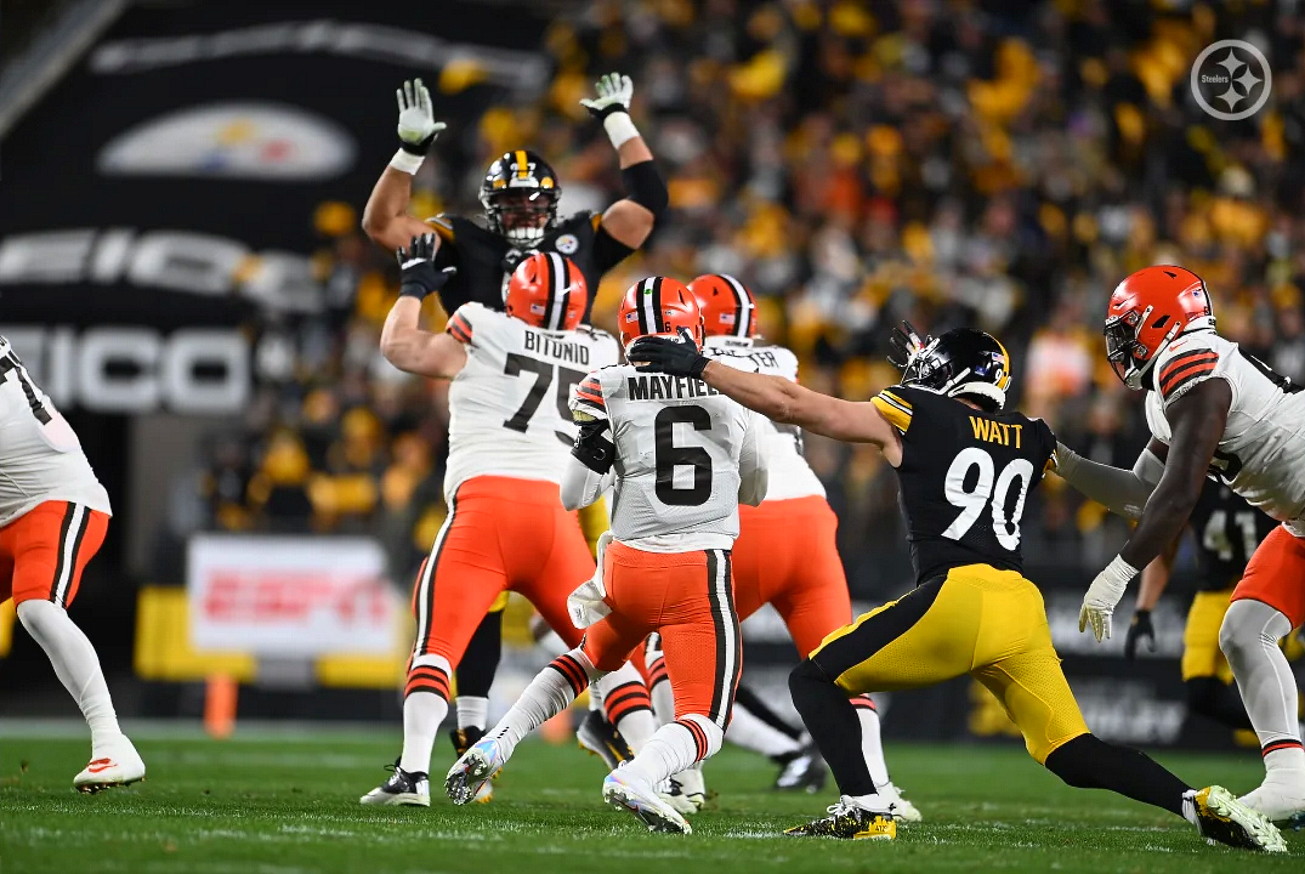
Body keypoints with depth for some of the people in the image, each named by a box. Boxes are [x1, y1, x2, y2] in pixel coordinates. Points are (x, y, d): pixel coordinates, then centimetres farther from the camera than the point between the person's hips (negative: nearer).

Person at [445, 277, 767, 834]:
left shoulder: (610, 391, -3)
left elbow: (574, 496, -3)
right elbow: (754, 491, 18)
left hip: (630, 565, 2)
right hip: (701, 575, -2)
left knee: (592, 658, 33)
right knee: (705, 725, 0)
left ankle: (492, 748, 20)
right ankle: (634, 777, -32)